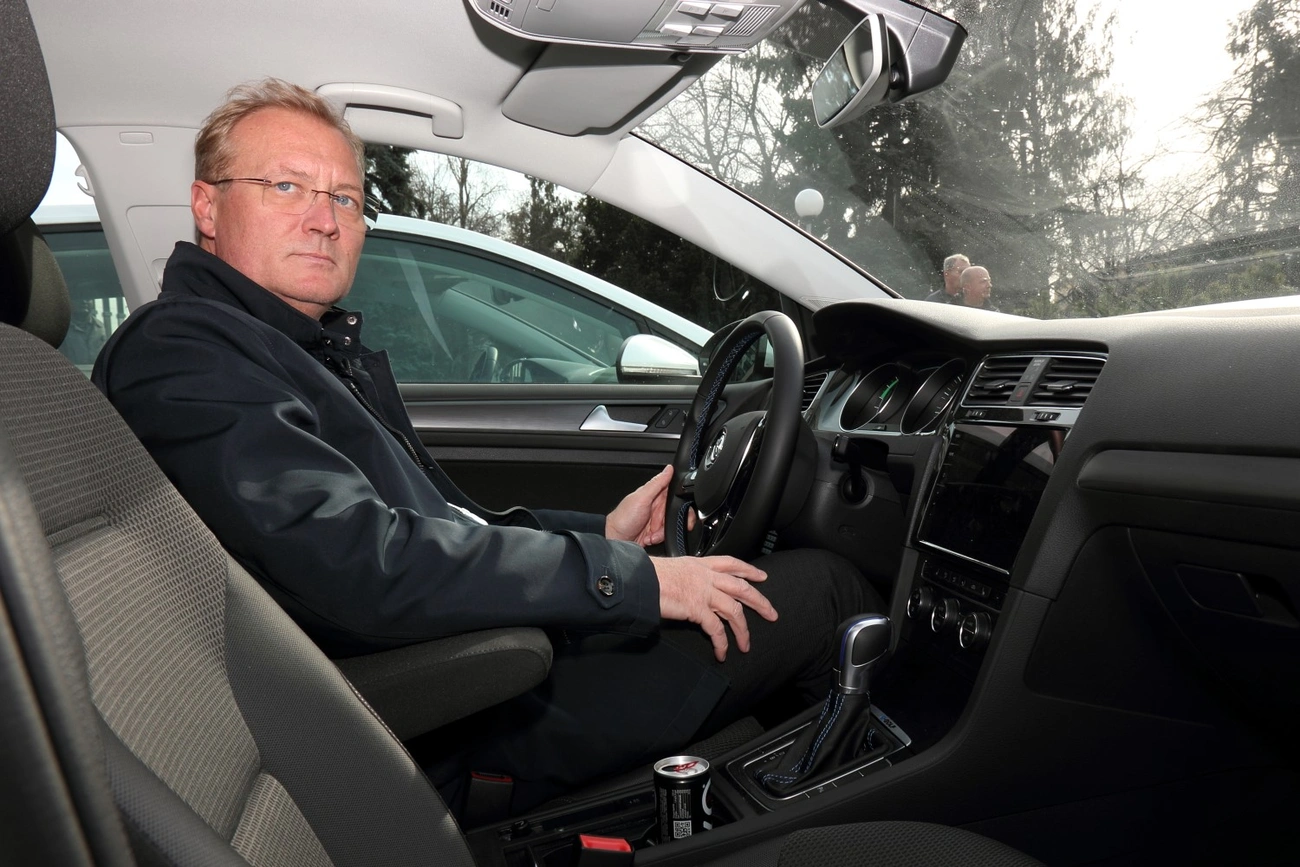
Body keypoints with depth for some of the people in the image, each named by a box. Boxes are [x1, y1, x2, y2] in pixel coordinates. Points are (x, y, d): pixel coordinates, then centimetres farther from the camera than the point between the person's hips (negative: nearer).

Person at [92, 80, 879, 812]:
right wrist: (625, 575, -22)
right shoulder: (181, 355, -16)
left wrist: (600, 531, 5)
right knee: (819, 585, -2)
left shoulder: (327, 349, 15)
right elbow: (369, 568, -27)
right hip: (468, 738, -9)